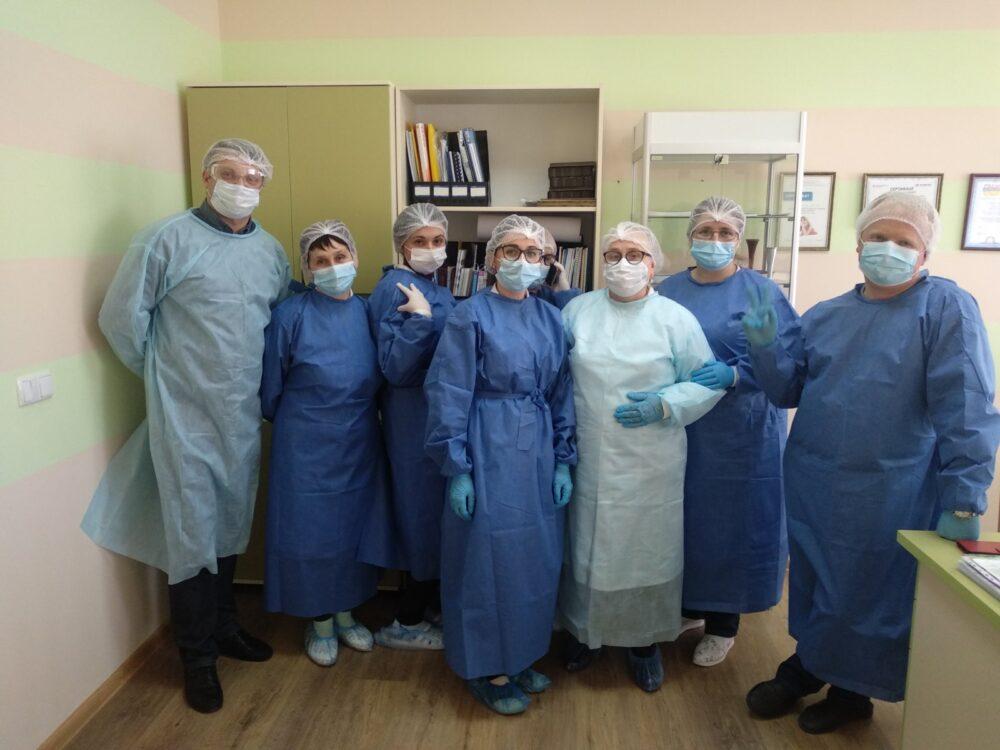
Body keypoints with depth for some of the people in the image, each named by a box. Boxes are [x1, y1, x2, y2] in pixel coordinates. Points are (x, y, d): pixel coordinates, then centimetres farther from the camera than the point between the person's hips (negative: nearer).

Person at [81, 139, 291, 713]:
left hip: (244, 417, 5)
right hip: (186, 418, -5)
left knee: (231, 527, 17)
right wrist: (165, 375, 3)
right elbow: (121, 316, -6)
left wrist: (255, 381, 12)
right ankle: (198, 656, 22)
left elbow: (282, 321, 17)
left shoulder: (271, 251, 7)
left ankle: (224, 627, 37)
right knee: (192, 534, 4)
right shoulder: (169, 240, -10)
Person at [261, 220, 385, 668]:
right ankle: (319, 621, 29)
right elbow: (270, 389, -1)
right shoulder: (291, 315, -11)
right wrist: (295, 425, 10)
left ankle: (345, 613, 35)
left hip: (360, 446, 4)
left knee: (354, 527, 15)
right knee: (311, 531, 7)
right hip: (308, 448, -4)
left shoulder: (368, 312, 1)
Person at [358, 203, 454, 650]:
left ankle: (433, 606, 35)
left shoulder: (438, 290, 11)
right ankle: (405, 624, 20)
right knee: (425, 510, 2)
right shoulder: (395, 289, -15)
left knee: (438, 511, 17)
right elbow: (394, 368, -22)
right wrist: (420, 318, -29)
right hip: (415, 417, -9)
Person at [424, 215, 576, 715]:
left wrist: (563, 461, 7)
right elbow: (448, 395, -10)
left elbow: (561, 394, 11)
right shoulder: (471, 315, -7)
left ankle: (521, 655, 34)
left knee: (536, 557, 14)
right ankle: (487, 669, 23)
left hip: (538, 451, 6)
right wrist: (456, 469, -13)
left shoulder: (550, 318, 9)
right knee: (488, 559, 4)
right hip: (490, 452, -6)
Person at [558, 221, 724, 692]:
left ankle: (644, 643, 31)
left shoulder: (676, 319, -1)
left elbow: (708, 382, 0)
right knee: (587, 544, 12)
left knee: (647, 547, 9)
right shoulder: (577, 311, 6)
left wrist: (664, 405, -16)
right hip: (589, 462, 2)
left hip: (650, 466, -1)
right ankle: (585, 631, 35)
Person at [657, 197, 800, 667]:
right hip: (677, 429, 4)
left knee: (730, 519, 5)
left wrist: (733, 374, -23)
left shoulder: (761, 292, -4)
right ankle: (688, 607, 33)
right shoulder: (668, 290, 8)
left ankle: (722, 625, 25)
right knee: (682, 517, 11)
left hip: (739, 433, -3)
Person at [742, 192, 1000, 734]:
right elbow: (787, 391, 8)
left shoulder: (946, 308, -9)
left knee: (867, 594, 11)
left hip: (889, 498, -4)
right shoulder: (824, 317, 7)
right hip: (811, 487, 5)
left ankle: (853, 688, 36)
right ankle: (808, 665, 42)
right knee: (811, 586, 19)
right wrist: (765, 348, -10)